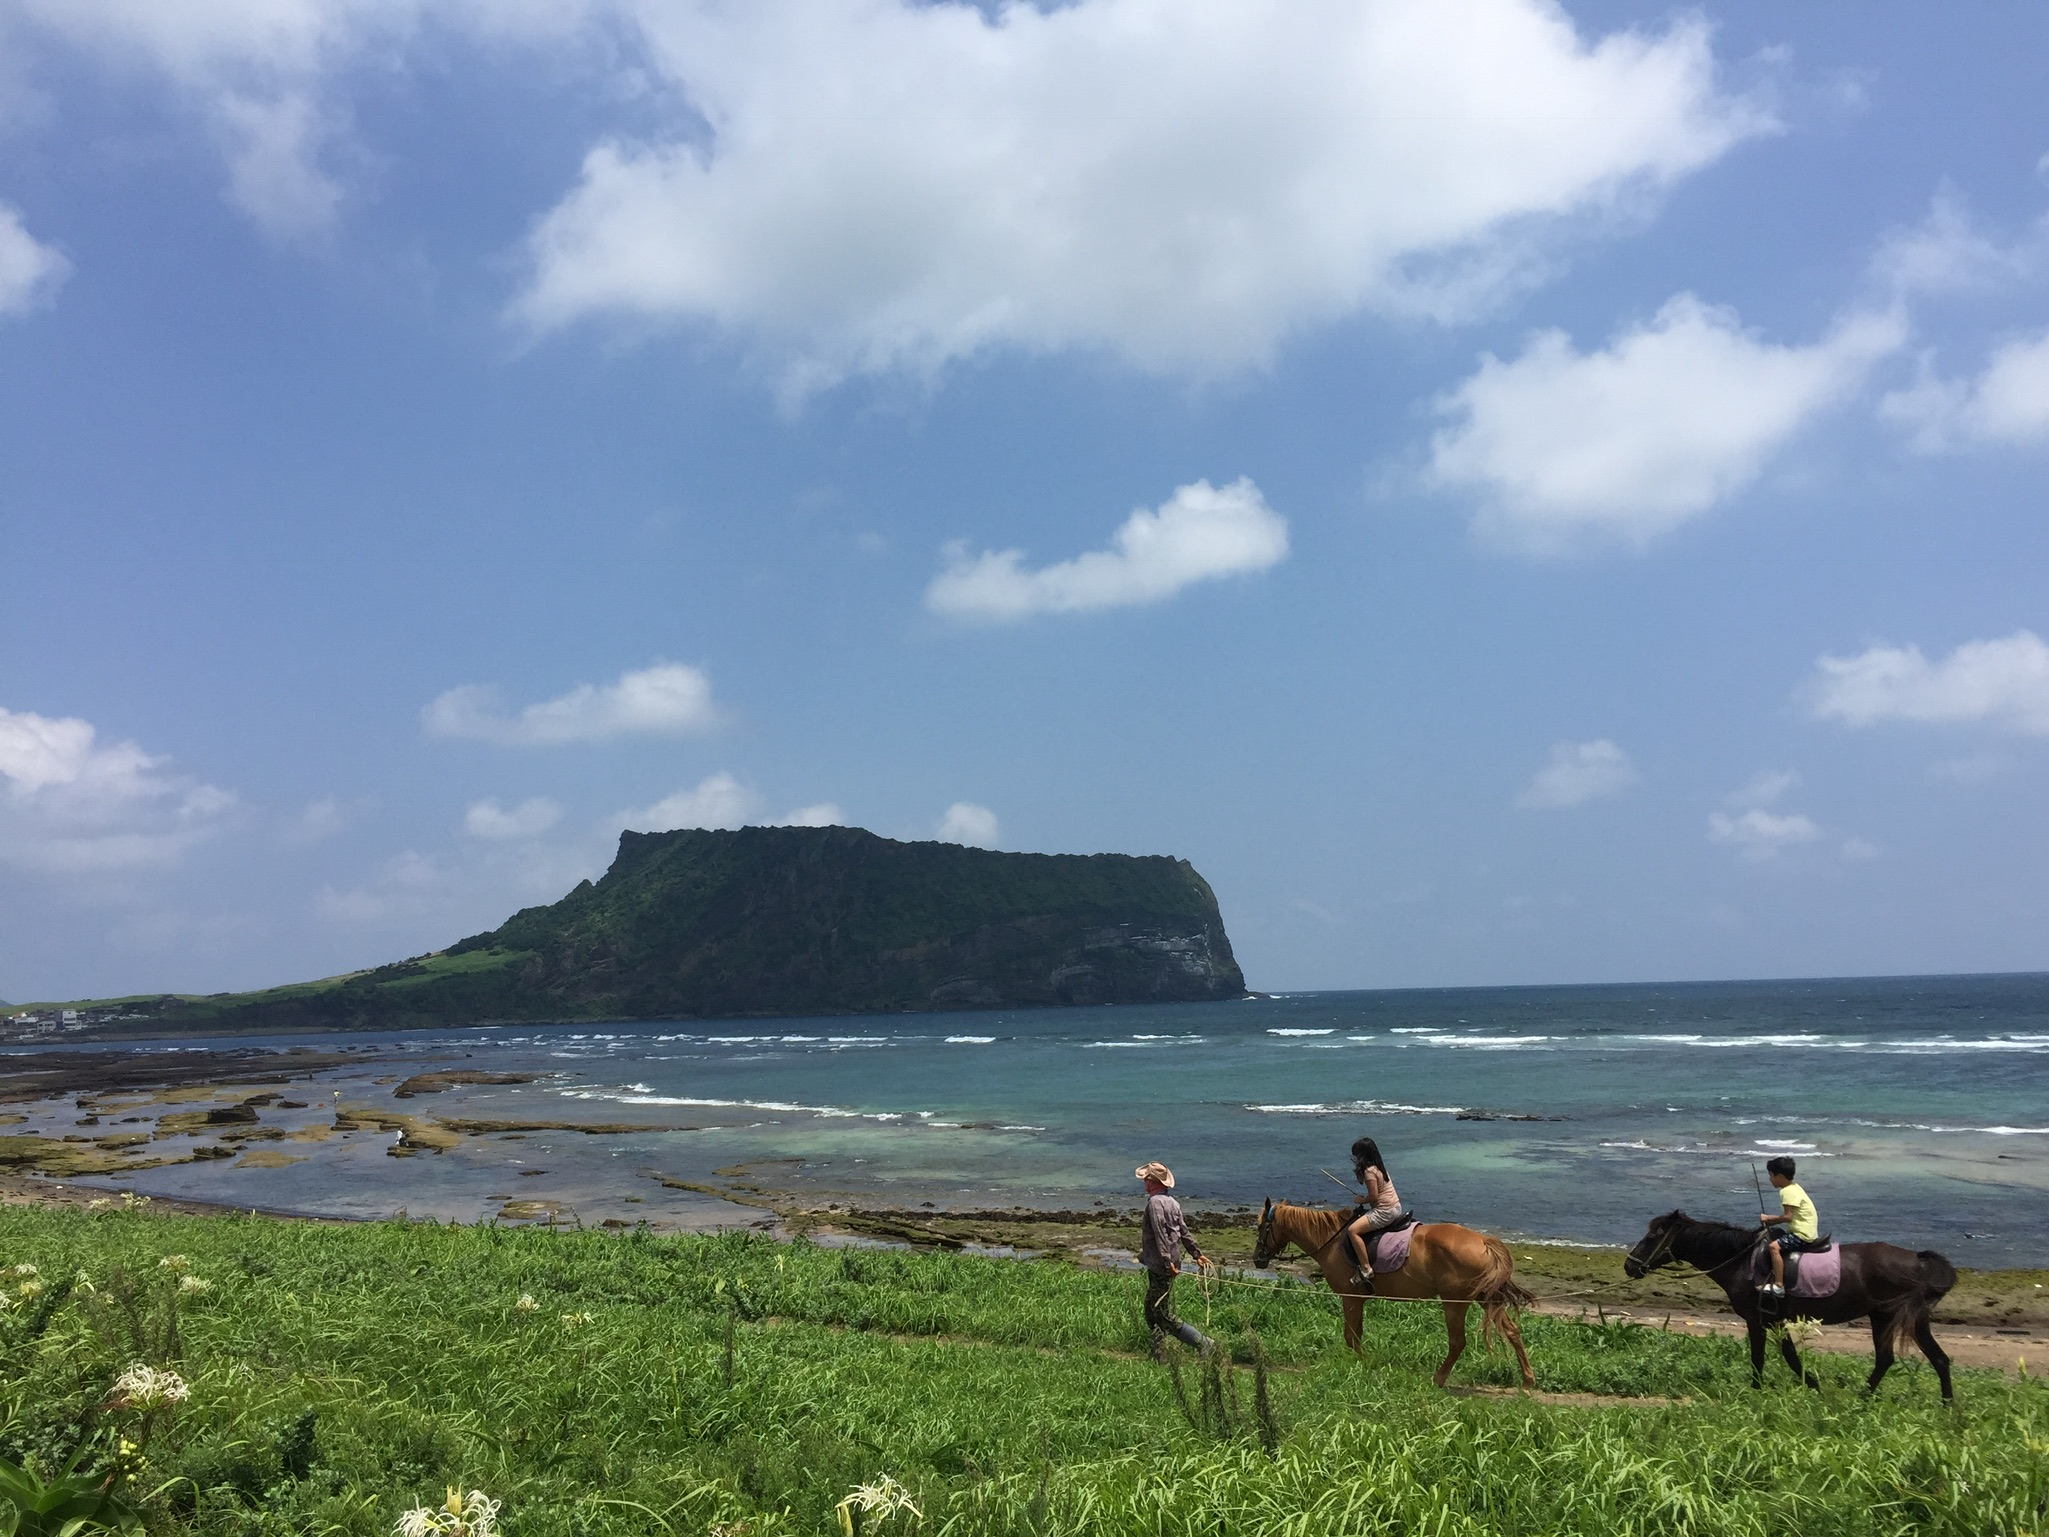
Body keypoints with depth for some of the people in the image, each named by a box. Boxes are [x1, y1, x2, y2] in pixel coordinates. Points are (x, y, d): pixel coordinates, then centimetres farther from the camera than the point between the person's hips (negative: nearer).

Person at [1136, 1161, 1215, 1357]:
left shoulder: (1155, 1202, -16)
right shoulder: (1172, 1202, 12)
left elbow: (1160, 1234, -23)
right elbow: (1184, 1232, 17)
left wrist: (1167, 1261, -27)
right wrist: (1197, 1254, 23)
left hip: (1160, 1267, -9)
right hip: (1167, 1265, 10)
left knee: (1164, 1316, -6)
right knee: (1152, 1310, 16)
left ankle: (1204, 1344, -7)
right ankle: (1157, 1355, 19)